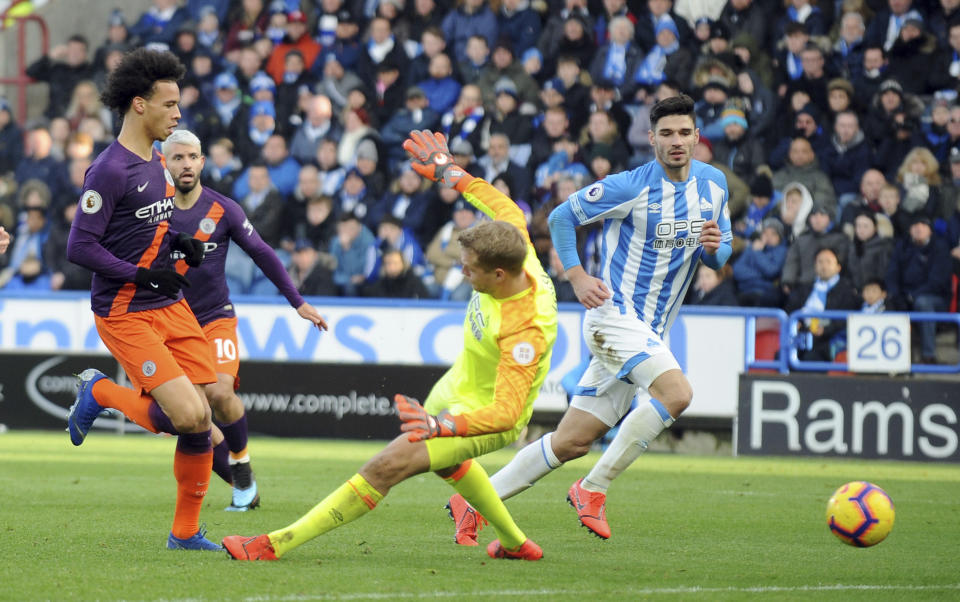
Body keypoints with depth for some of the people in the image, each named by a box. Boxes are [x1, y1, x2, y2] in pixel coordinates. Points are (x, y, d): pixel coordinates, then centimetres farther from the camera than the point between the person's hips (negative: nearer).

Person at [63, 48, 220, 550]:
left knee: (201, 419, 0)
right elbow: (79, 248, -17)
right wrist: (143, 275, -17)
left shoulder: (157, 163, 14)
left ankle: (186, 532, 13)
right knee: (189, 415, -18)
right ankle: (100, 392, 8)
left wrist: (179, 243, 8)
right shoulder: (110, 170, -14)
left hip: (170, 306, 8)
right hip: (125, 314, -8)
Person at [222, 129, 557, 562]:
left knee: (387, 467, -22)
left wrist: (443, 425, -54)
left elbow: (506, 412, -42)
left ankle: (277, 545, -20)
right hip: (457, 387, 10)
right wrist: (449, 172, 11)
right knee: (446, 461, 38)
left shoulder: (525, 331, -40)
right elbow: (507, 212, 4)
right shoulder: (519, 261, -19)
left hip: (487, 416, -10)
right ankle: (515, 543, 57)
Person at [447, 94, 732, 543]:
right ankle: (593, 489, -18)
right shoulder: (630, 187, -11)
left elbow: (719, 257, 16)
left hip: (651, 331, 6)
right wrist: (576, 276, -12)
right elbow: (562, 216, -1)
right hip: (614, 315, -6)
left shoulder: (714, 184, 7)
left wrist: (716, 248, -8)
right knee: (677, 392, -28)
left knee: (572, 442, 5)